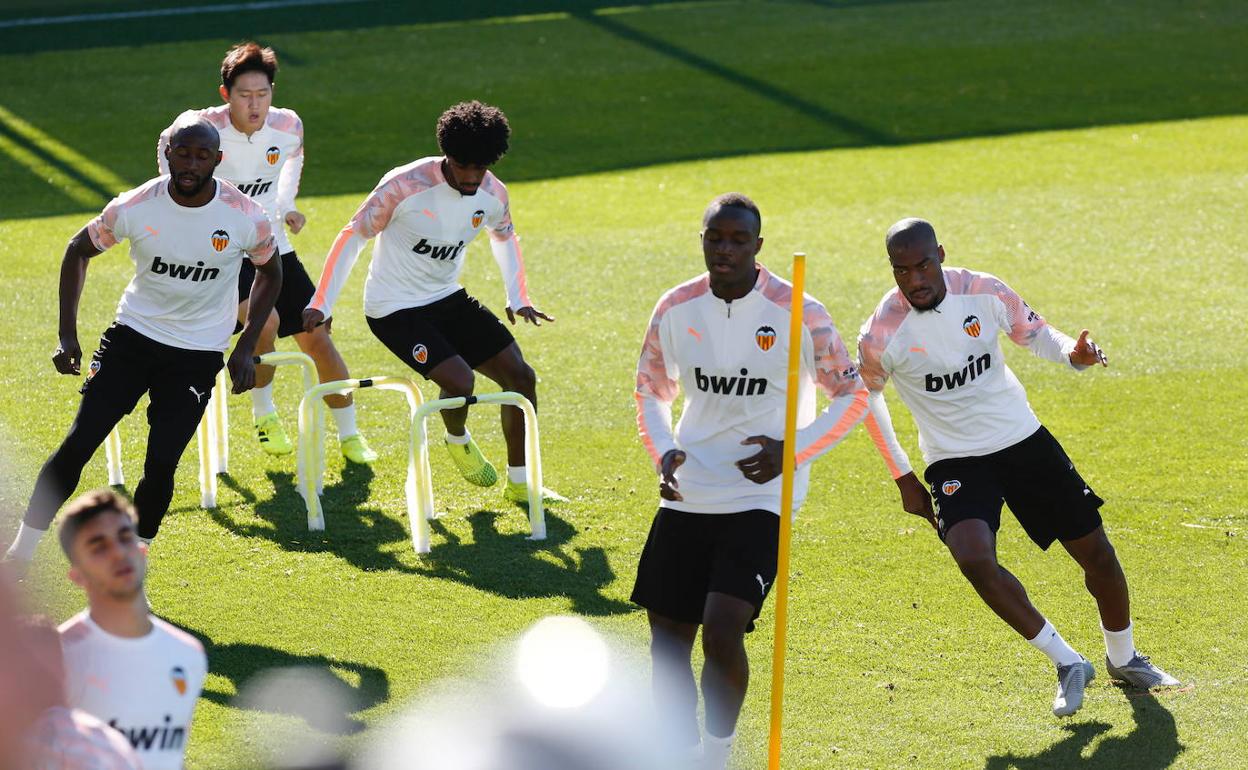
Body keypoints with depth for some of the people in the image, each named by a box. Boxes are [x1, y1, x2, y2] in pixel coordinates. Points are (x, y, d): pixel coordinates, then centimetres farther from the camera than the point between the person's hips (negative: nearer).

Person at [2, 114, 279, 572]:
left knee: (161, 463, -9)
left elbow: (270, 273, 5)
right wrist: (68, 334, -4)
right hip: (133, 336, 0)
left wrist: (245, 349, -2)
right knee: (77, 445, -7)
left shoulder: (246, 218, -16)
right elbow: (78, 251, 2)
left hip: (198, 355, 0)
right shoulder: (134, 208, -15)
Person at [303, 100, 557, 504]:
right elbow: (353, 236, -14)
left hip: (448, 300, 6)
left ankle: (519, 484, 11)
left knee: (520, 376, -3)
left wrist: (518, 299, 13)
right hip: (394, 309, -6)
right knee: (459, 381, -24)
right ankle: (458, 440, 12)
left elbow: (505, 237, 18)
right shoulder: (405, 186, -24)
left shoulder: (492, 194, -6)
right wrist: (321, 304, -14)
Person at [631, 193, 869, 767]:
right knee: (667, 644, 5)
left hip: (760, 498, -4)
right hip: (685, 498, 4)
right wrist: (664, 452, -2)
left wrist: (792, 451, -13)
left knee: (722, 632, -19)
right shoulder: (675, 309, 0)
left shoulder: (798, 314, -11)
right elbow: (651, 391, 17)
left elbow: (852, 395, 0)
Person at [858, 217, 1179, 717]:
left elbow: (1036, 335, 6)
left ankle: (1123, 659, 34)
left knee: (1097, 553, 5)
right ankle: (1067, 664, -12)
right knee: (974, 559, -29)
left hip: (1023, 440, 2)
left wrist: (1073, 353, -17)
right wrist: (903, 478, 3)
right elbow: (865, 399, 2)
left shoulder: (983, 292, -12)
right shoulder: (881, 334, -17)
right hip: (955, 460, -2)